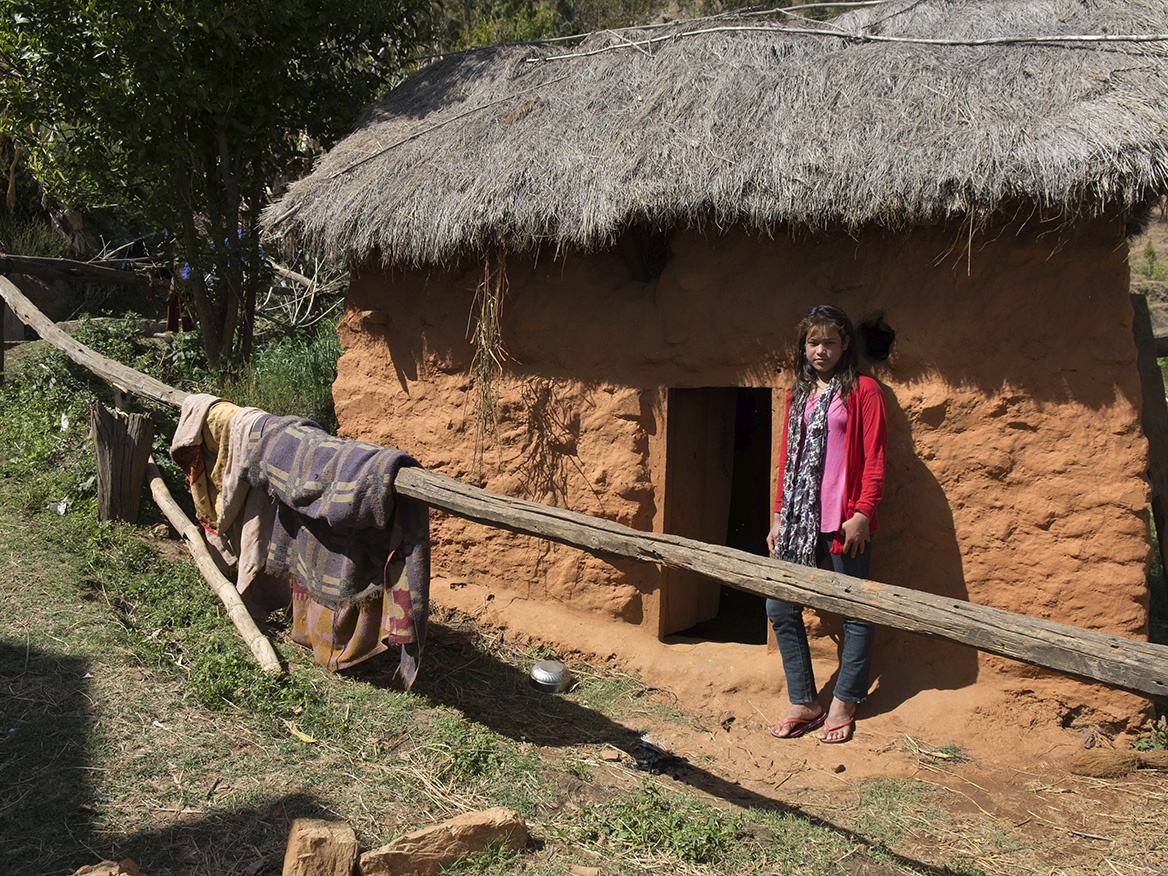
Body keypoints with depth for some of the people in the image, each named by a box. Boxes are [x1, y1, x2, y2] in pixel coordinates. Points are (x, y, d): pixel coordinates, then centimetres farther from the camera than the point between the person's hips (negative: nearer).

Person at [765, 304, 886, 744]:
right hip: (799, 519, 6)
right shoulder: (798, 393, 16)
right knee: (781, 608, 4)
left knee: (855, 611, 4)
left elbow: (874, 459, -7)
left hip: (844, 521, -6)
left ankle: (843, 704, 18)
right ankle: (804, 703, 16)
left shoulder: (862, 390, -2)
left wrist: (863, 514, -15)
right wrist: (779, 516, 14)